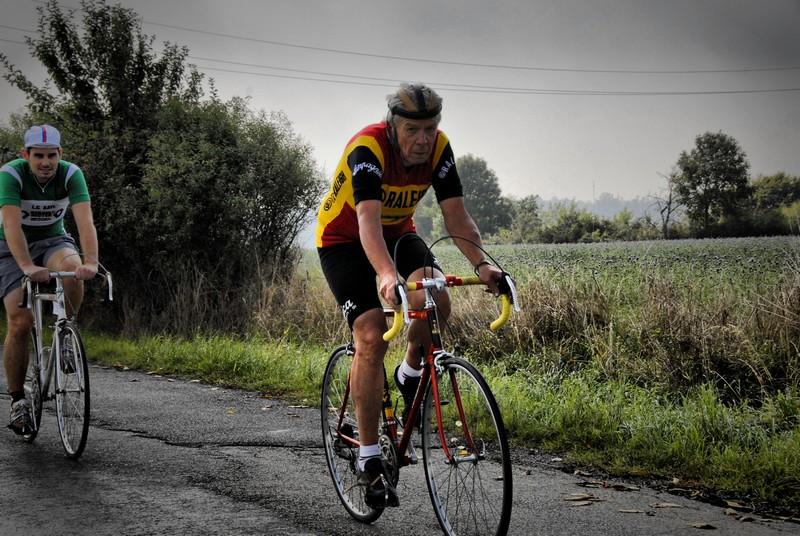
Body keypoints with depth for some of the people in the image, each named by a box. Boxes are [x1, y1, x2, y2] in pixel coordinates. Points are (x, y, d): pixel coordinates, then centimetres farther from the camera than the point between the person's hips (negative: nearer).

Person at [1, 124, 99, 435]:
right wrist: (28, 266, -51)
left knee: (72, 267, -34)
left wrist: (91, 262, -48)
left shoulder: (71, 174, -19)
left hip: (52, 240, 2)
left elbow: (85, 221, -31)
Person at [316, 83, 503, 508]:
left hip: (397, 233, 4)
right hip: (343, 239, -4)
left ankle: (411, 374, 5)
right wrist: (387, 276, -60)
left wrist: (481, 263, -35)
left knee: (436, 299, -26)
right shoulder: (367, 149, -32)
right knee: (371, 338, -19)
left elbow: (456, 216, -18)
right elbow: (368, 221, -44)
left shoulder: (439, 148, -16)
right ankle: (369, 459, -11)